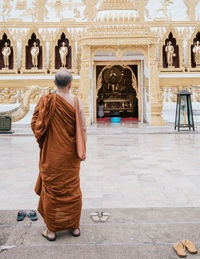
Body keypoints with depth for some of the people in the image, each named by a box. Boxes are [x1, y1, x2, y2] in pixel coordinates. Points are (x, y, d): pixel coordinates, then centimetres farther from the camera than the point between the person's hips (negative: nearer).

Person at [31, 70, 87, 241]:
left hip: (51, 154, -1)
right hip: (70, 155, 2)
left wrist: (43, 142, 11)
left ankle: (51, 230, 19)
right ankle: (74, 227, 27)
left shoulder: (46, 101, -10)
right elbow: (83, 130, -6)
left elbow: (35, 123, -6)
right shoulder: (77, 103, -8)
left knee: (51, 190, 10)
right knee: (72, 189, 15)